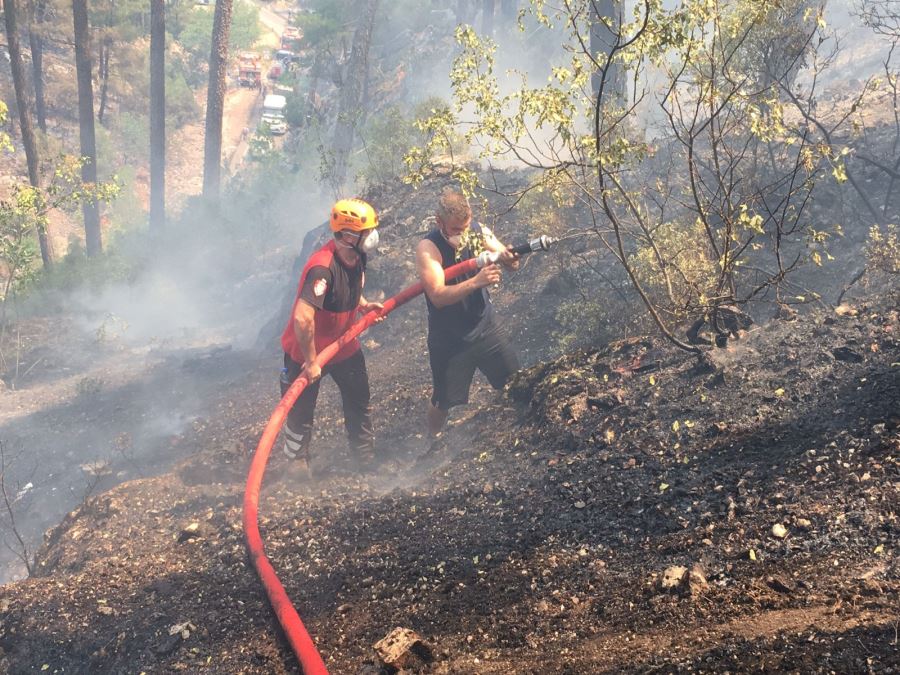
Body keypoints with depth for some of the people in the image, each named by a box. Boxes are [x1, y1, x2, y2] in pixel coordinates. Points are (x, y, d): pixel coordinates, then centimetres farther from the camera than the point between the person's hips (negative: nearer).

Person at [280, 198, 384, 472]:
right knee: (301, 415, 9)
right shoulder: (323, 267, -35)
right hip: (306, 352, -8)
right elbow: (302, 318, -42)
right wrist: (311, 361, -33)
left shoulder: (357, 258, -8)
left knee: (360, 407, 16)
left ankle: (367, 462, 34)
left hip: (344, 345, 8)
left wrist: (364, 305, -4)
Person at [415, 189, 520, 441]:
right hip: (449, 340, -4)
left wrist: (509, 258, -35)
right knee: (445, 401, 9)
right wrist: (475, 282, -46)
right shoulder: (428, 248, -22)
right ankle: (433, 442, 36)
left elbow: (509, 260, -9)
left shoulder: (478, 231, -8)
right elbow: (438, 296, -32)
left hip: (485, 327, 4)